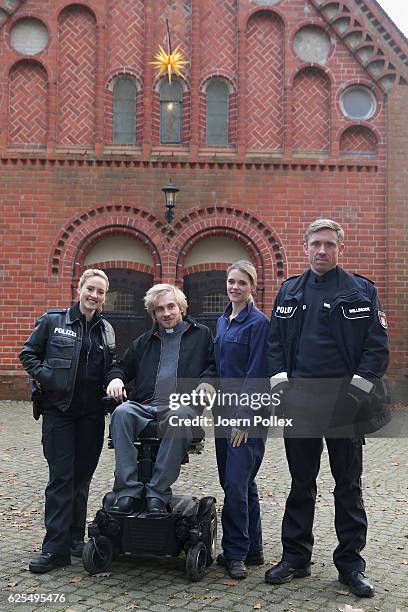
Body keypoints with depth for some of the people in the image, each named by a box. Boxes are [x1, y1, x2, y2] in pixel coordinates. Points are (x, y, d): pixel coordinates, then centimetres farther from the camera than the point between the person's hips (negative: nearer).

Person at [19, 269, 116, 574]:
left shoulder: (106, 329, 10)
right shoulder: (53, 321, -1)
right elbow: (28, 354, 4)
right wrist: (46, 377, -9)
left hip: (92, 412, 4)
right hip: (59, 409, -3)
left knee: (82, 476, 10)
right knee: (61, 476, -4)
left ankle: (75, 537, 23)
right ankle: (56, 548, 2)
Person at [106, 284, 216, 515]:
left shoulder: (201, 335, 20)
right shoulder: (144, 341, 30)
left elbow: (215, 365, 12)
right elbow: (123, 367, 34)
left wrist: (206, 383, -9)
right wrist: (116, 378, 11)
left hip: (182, 404, -3)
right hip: (144, 406, 3)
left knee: (178, 417, -40)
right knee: (122, 413, -32)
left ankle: (158, 493, -34)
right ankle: (129, 490, -33)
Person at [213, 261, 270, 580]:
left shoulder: (259, 322, -10)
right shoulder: (223, 321, 14)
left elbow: (256, 374, -14)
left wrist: (242, 416, -17)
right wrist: (221, 408, 13)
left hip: (248, 413, -8)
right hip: (225, 410, 8)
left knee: (237, 482, -7)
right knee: (236, 481, 12)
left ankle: (236, 553, 7)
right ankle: (252, 549, 24)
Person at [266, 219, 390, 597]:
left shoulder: (361, 291, 1)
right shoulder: (289, 292, 10)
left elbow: (378, 345, -4)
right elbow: (275, 341, 12)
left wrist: (358, 387, -12)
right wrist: (280, 381, -1)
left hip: (344, 400, -2)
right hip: (300, 398, 3)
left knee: (348, 484, 7)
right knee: (300, 482, 12)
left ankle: (351, 565, 19)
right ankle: (295, 558, 24)